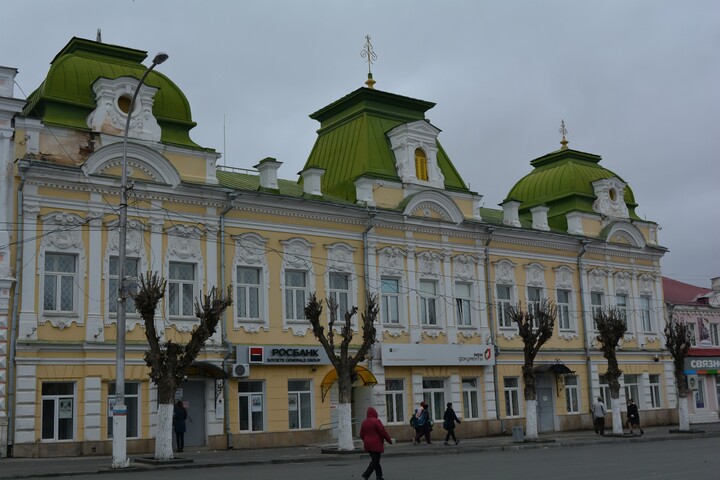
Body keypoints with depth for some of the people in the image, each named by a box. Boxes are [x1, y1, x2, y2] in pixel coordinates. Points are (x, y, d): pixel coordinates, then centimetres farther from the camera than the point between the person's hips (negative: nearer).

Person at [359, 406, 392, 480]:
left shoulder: (364, 422, 6)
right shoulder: (376, 421, -14)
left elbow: (361, 434, 10)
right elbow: (383, 432, -14)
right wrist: (389, 440, -1)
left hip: (368, 445, 7)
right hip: (376, 445, -7)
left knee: (375, 460, 15)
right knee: (375, 461, -4)